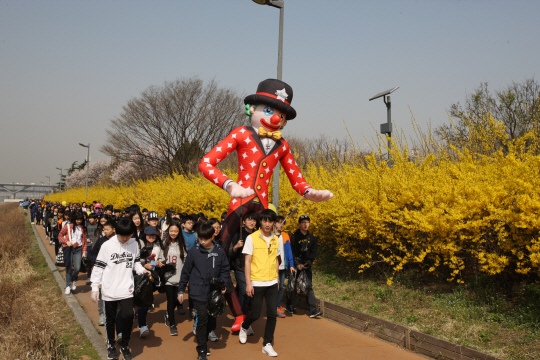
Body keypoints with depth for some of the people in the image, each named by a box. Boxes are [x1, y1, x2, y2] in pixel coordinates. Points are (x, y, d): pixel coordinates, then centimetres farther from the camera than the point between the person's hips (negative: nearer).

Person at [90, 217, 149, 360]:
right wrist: (95, 288, -4)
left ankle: (125, 345, 15)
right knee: (110, 319, 12)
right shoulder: (107, 246, -7)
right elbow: (99, 267, -3)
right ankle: (110, 345, 35)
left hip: (127, 289, 1)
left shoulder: (134, 244, 1)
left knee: (128, 316, -8)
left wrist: (142, 269, -7)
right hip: (109, 289, -1)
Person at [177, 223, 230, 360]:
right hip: (198, 292, -3)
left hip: (214, 292, 3)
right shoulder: (194, 251, -3)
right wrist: (181, 290, 5)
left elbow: (225, 270, 7)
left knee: (211, 319, 10)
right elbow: (186, 271, 3)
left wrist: (224, 284, -7)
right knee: (202, 318, -8)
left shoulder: (220, 251, 0)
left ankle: (203, 340, 35)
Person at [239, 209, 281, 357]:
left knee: (272, 314, 1)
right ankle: (244, 327, 35)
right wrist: (248, 283, -11)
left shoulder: (275, 239, 6)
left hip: (272, 283, 4)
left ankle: (267, 344, 14)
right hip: (257, 283, -4)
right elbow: (247, 262, -7)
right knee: (255, 314, 3)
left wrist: (276, 278, 15)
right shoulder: (252, 238, -8)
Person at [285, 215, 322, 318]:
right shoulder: (294, 237, -6)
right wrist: (297, 264, -14)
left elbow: (313, 252, 9)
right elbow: (292, 252, -8)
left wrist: (309, 261, -6)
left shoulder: (312, 238, 8)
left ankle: (313, 310, -3)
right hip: (296, 266, -3)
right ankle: (289, 307, 21)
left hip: (307, 266, 3)